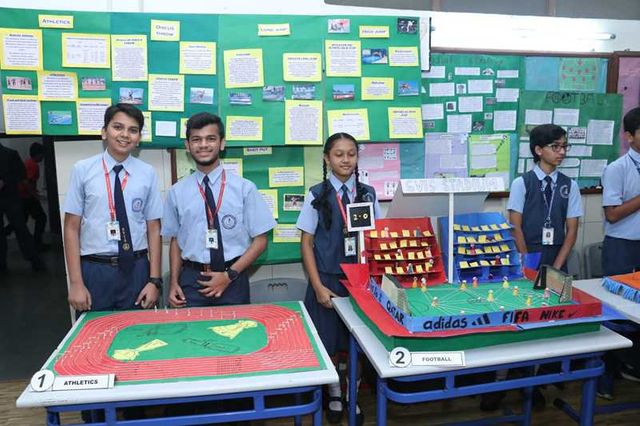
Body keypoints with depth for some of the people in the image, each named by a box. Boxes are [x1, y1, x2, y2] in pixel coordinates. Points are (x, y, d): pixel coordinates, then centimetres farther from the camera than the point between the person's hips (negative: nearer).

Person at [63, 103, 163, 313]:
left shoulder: (147, 173, 0)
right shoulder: (82, 170, -2)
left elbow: (154, 228, 1)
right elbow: (72, 228, -1)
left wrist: (155, 280, -2)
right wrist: (76, 282, -5)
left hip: (136, 269, 1)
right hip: (94, 270, -1)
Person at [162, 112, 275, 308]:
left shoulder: (244, 187, -4)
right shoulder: (177, 192, 3)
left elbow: (260, 240, -2)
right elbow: (175, 240, 10)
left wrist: (229, 275, -9)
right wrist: (174, 282, 0)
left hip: (234, 281, -1)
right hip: (191, 279, 1)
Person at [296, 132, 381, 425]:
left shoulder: (368, 193, 2)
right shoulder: (317, 195, -4)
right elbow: (307, 243, -3)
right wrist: (318, 286, -9)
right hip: (328, 280, -1)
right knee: (329, 343, 10)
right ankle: (334, 395, 34)